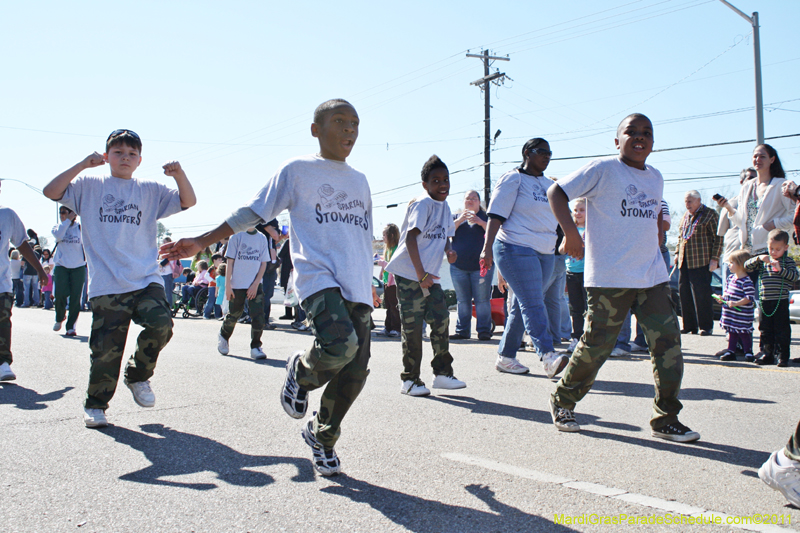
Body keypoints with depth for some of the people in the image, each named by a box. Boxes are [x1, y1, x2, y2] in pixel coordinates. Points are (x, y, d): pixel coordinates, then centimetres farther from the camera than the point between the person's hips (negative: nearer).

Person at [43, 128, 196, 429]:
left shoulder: (150, 191, 15)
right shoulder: (89, 187, 11)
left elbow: (188, 202, 8)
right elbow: (52, 191, -1)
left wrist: (179, 175, -9)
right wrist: (83, 165, -7)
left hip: (146, 279, 1)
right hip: (107, 285, -1)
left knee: (160, 324, -22)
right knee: (106, 348, -4)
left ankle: (138, 376, 6)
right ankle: (95, 404, 19)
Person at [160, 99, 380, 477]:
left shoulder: (360, 181, 21)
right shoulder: (297, 170, 6)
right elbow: (252, 213, 5)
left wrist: (369, 287, 26)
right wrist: (200, 243, -1)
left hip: (356, 287, 6)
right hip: (318, 277, -6)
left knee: (356, 370, 0)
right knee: (340, 344, -30)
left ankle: (322, 435, 24)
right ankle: (300, 371, 6)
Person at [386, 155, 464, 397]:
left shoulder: (444, 206, 11)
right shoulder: (422, 204, -14)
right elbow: (410, 239, -21)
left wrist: (449, 251, -4)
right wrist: (421, 274, -24)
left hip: (431, 275, 8)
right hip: (409, 273, -7)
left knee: (441, 320, 5)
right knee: (412, 327, -3)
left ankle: (442, 372, 15)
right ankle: (410, 379, 6)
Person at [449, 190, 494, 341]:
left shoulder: (485, 217, 9)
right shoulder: (457, 217, 17)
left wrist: (480, 222, -17)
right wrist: (460, 220, -11)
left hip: (481, 266, -3)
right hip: (458, 266, 3)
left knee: (482, 300, -5)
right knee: (462, 301, 5)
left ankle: (484, 331, -2)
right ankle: (462, 331, 9)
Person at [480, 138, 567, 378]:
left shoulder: (549, 184, 19)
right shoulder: (513, 179, -2)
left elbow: (559, 216, 26)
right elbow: (497, 214, -10)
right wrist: (487, 247, -21)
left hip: (545, 253, 7)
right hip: (516, 249, -7)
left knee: (521, 306, 8)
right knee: (533, 303, -16)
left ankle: (505, 357, 15)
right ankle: (548, 356, -23)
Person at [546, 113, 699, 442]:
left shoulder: (655, 178, 17)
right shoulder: (603, 169, -4)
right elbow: (556, 192, -7)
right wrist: (570, 231, -19)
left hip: (653, 276, 6)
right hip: (609, 278, -6)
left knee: (668, 342, -2)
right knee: (597, 344, -1)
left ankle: (666, 419, 9)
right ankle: (562, 401, 22)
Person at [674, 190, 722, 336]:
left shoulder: (710, 214, -4)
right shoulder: (686, 216, 18)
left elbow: (718, 238, -8)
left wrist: (715, 258, -13)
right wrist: (677, 253, 16)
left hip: (701, 262, -7)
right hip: (685, 261, 7)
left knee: (702, 294, -6)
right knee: (684, 293, 7)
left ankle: (706, 326, 2)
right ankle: (689, 325, 14)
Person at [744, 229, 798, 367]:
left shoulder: (788, 261, 1)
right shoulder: (763, 261, 9)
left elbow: (795, 276, -10)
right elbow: (747, 266, 2)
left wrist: (780, 269, -21)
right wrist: (758, 258, -13)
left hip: (781, 302, -3)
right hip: (764, 301, 3)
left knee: (782, 330, -1)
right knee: (765, 329, 9)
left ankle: (782, 355, 6)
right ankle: (766, 354, 18)